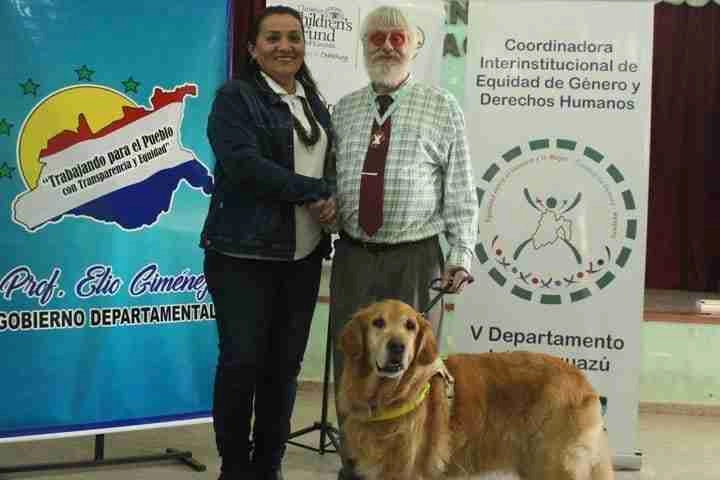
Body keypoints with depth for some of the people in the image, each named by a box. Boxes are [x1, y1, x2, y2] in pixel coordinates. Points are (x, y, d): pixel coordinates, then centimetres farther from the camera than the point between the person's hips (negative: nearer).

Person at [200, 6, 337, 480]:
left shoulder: (315, 102, 16)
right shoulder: (235, 96, -3)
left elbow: (331, 166, 17)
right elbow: (244, 163, -16)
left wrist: (332, 199, -6)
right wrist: (315, 192, -14)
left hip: (304, 255, 6)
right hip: (245, 253, -5)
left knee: (286, 364, 9)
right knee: (242, 362, -1)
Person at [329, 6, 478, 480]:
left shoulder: (442, 108, 0)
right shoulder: (343, 109, 9)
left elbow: (460, 191, -3)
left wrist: (460, 254, -9)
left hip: (414, 259, -3)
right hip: (352, 256, 3)